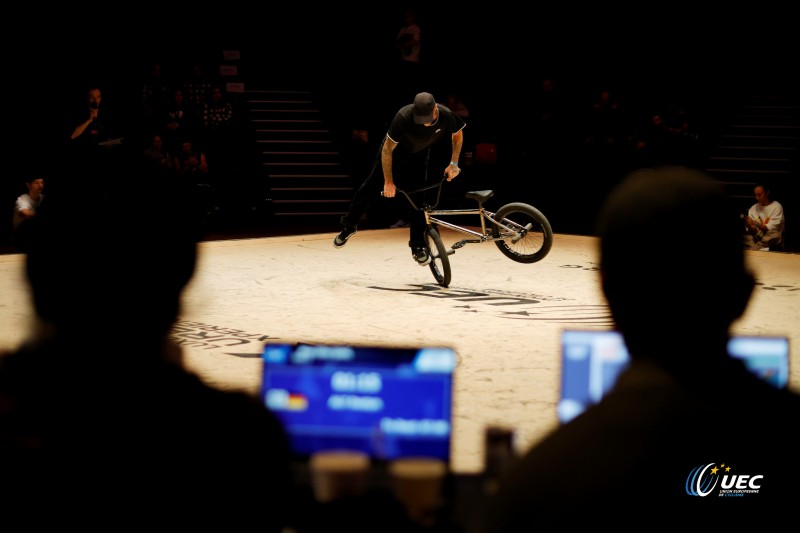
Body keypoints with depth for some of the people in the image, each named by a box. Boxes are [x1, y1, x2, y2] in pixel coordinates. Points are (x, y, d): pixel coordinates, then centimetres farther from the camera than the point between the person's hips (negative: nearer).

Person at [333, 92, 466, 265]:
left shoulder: (446, 116, -32)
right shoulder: (404, 117, -40)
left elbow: (458, 134, -6)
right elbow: (387, 149, -29)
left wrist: (454, 163, -13)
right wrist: (388, 182, -25)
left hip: (418, 156, 2)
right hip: (395, 151, -2)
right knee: (371, 186, 4)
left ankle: (418, 246, 5)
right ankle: (349, 226, 22)